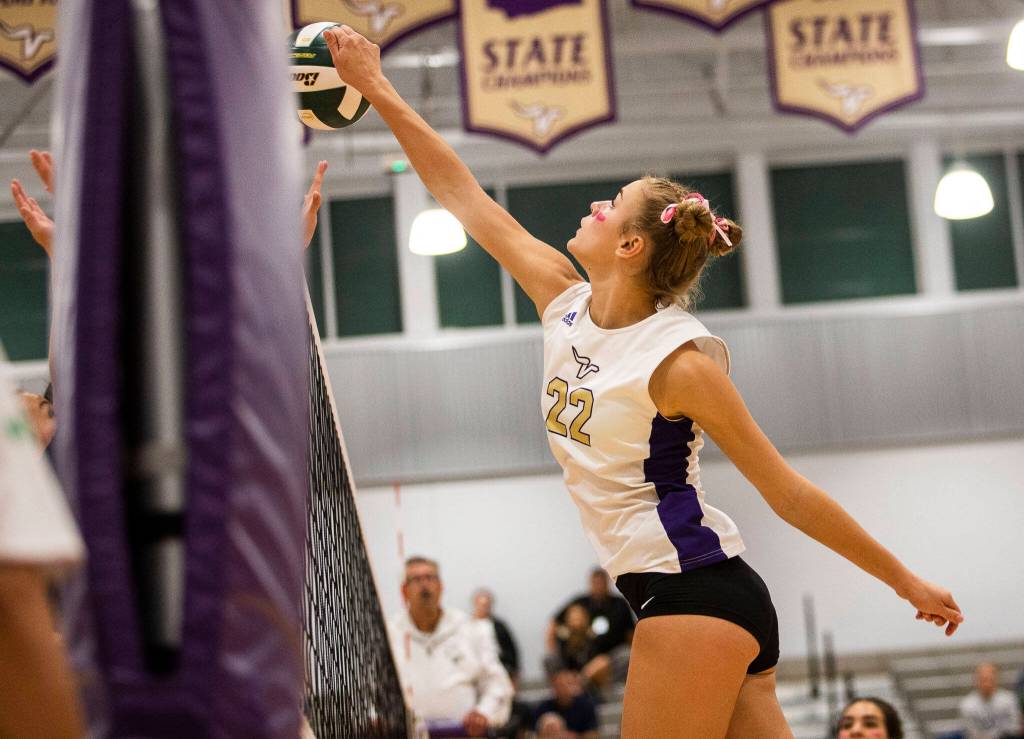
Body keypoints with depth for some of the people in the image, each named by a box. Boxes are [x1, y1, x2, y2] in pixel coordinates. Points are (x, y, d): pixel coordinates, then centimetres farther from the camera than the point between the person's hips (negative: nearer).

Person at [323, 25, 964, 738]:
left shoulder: (676, 358, -15)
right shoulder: (567, 303, 6)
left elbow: (789, 493, -10)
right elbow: (464, 196, 12)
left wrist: (910, 583, -6)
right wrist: (378, 89, 13)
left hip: (695, 593, -7)